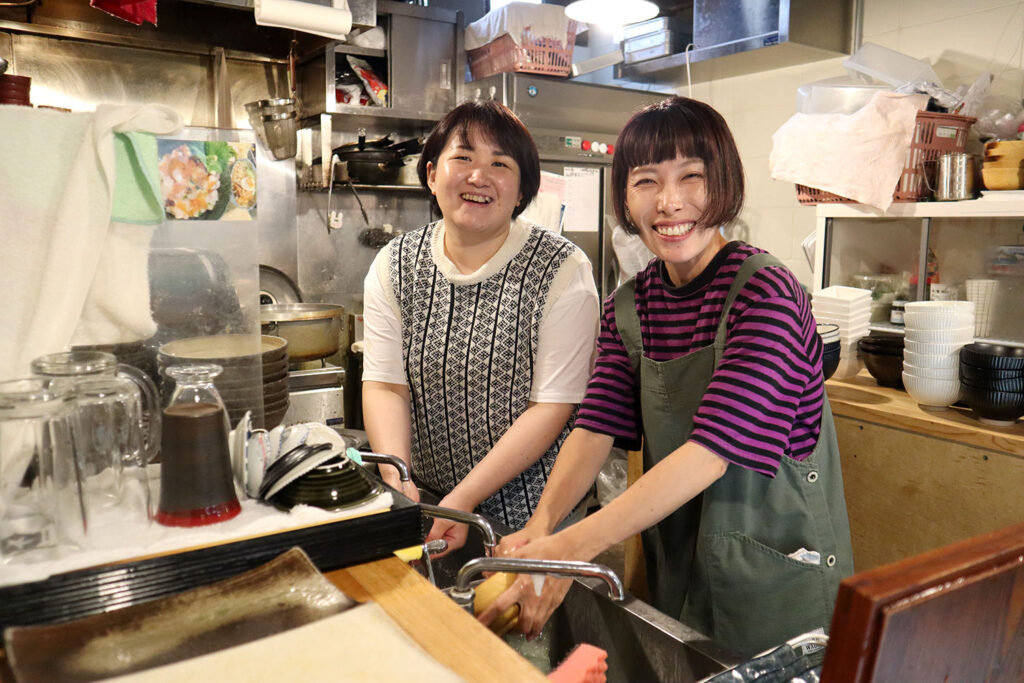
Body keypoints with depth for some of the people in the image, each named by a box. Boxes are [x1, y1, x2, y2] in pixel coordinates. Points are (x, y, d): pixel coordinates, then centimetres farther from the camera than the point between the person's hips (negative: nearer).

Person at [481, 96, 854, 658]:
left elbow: (712, 451, -29)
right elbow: (596, 427, -9)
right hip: (674, 566, 5)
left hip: (776, 575, -5)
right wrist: (540, 526, -27)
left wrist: (568, 549, -35)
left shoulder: (766, 292, -22)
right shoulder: (627, 308, -1)